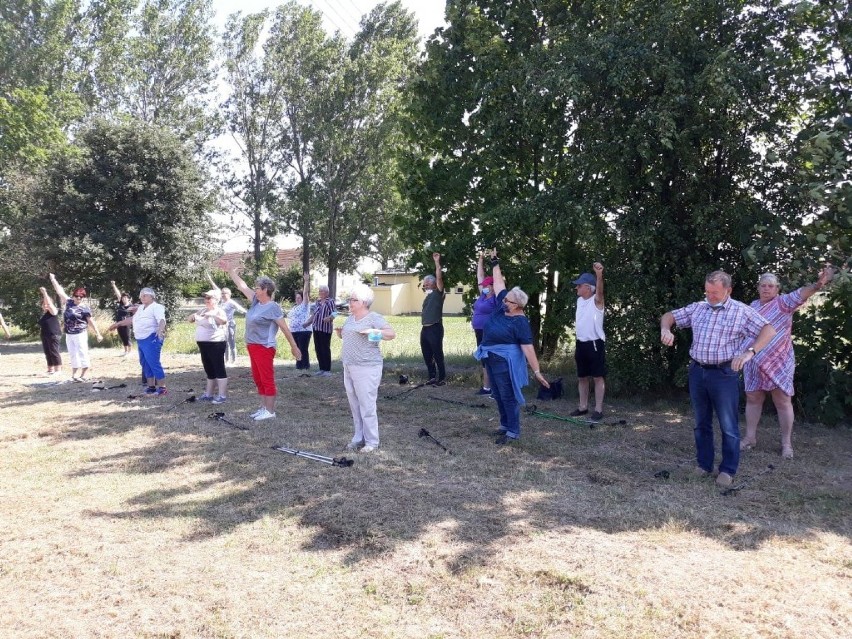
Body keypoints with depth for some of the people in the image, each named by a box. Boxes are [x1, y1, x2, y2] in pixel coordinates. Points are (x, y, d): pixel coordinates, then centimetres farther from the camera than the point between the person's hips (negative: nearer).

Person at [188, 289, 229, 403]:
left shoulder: (219, 311, -10)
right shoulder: (202, 310, 14)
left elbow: (224, 321, -30)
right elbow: (188, 319, 17)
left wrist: (211, 314, -43)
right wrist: (193, 316, -6)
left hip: (215, 344, -8)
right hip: (203, 344, 8)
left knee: (219, 369, -6)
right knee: (209, 370, 16)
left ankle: (222, 395, -5)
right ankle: (209, 394, 25)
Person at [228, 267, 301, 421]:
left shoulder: (273, 307, -13)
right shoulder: (256, 301, 9)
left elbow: (285, 328, -10)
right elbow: (242, 286, 18)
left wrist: (294, 347, -9)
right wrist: (232, 272, 20)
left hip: (264, 348, -9)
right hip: (252, 347, 9)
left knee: (267, 380, -6)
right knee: (258, 379, 13)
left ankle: (270, 411, -2)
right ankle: (263, 408, 21)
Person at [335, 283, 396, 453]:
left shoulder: (374, 318, -10)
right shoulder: (350, 318, 14)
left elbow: (392, 333, -20)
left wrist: (374, 331, -34)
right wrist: (340, 332, 7)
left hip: (366, 369, -8)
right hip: (349, 368, 8)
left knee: (367, 406, -6)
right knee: (355, 406, 12)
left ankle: (372, 442, 2)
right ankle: (359, 438, 22)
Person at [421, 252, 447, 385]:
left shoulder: (438, 293, -5)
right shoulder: (428, 296, 18)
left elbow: (439, 277, -18)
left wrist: (437, 262, -19)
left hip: (435, 328, -8)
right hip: (425, 329, 8)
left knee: (438, 355, -2)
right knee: (427, 355, 12)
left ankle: (442, 378, 5)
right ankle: (432, 377, 22)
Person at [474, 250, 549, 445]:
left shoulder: (520, 323, -20)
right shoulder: (502, 306, 0)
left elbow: (528, 348, -22)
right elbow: (498, 282, 10)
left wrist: (537, 372, -25)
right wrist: (495, 263, 12)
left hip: (505, 362, -9)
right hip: (491, 359, 9)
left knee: (508, 396, -4)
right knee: (498, 395, 16)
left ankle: (513, 432, 3)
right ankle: (505, 425, 28)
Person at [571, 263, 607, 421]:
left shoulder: (596, 300, -11)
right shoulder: (580, 300, 11)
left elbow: (600, 290, -34)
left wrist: (599, 275, -54)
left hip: (595, 344, -8)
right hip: (581, 344, 8)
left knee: (598, 377, -2)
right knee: (582, 377, 13)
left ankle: (598, 409, 3)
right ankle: (583, 406, 23)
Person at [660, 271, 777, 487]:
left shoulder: (742, 311, -5)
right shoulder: (697, 308, 8)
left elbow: (769, 330, -10)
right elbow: (669, 316, 16)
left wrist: (750, 352, -24)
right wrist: (665, 329, -8)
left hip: (724, 373, -4)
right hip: (697, 372, 5)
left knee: (728, 426, 2)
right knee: (701, 422, 13)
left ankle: (728, 470, 13)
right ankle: (704, 464, 25)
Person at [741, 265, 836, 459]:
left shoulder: (783, 302, -7)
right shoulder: (753, 306, 9)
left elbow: (800, 294, -27)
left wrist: (818, 284, -46)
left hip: (779, 361, -4)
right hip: (754, 362, 5)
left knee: (782, 401, 0)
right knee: (753, 398, 10)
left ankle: (786, 443, 10)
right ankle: (750, 438, 21)